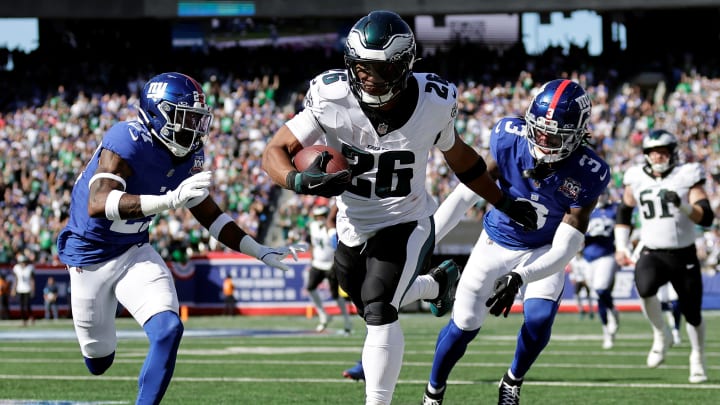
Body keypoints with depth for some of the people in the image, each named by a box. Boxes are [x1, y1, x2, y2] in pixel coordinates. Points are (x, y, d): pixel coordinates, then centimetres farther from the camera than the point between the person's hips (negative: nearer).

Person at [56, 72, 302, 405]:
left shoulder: (189, 157, -6)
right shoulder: (127, 142, -29)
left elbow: (210, 216, 9)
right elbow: (97, 205, -43)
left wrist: (261, 252, 3)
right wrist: (171, 200, -53)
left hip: (134, 252, 5)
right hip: (89, 255, -5)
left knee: (168, 330, -19)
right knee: (99, 362, 10)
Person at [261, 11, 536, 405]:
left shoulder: (432, 103, -19)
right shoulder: (332, 99, -23)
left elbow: (458, 155, 2)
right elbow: (275, 151, -18)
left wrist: (504, 203, 11)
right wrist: (300, 181, -41)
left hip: (405, 224, -3)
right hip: (353, 227, 3)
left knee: (379, 311, -21)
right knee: (374, 308, 22)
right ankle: (437, 283, 52)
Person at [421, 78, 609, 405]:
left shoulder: (586, 175, -29)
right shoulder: (510, 141, -27)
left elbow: (565, 249, -28)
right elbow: (465, 195, -15)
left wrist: (519, 277, -42)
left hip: (543, 253, -1)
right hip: (496, 243, 1)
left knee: (539, 321, -20)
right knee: (464, 325, -2)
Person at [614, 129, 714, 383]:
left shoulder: (687, 177, -5)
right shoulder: (637, 180, 3)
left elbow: (706, 217, -13)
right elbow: (624, 212, 20)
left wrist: (682, 205, -30)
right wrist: (621, 246, 12)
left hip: (684, 255, 0)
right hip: (652, 254, 0)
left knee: (692, 313, 8)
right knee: (644, 287, -32)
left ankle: (698, 361, 33)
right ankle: (661, 336, -9)